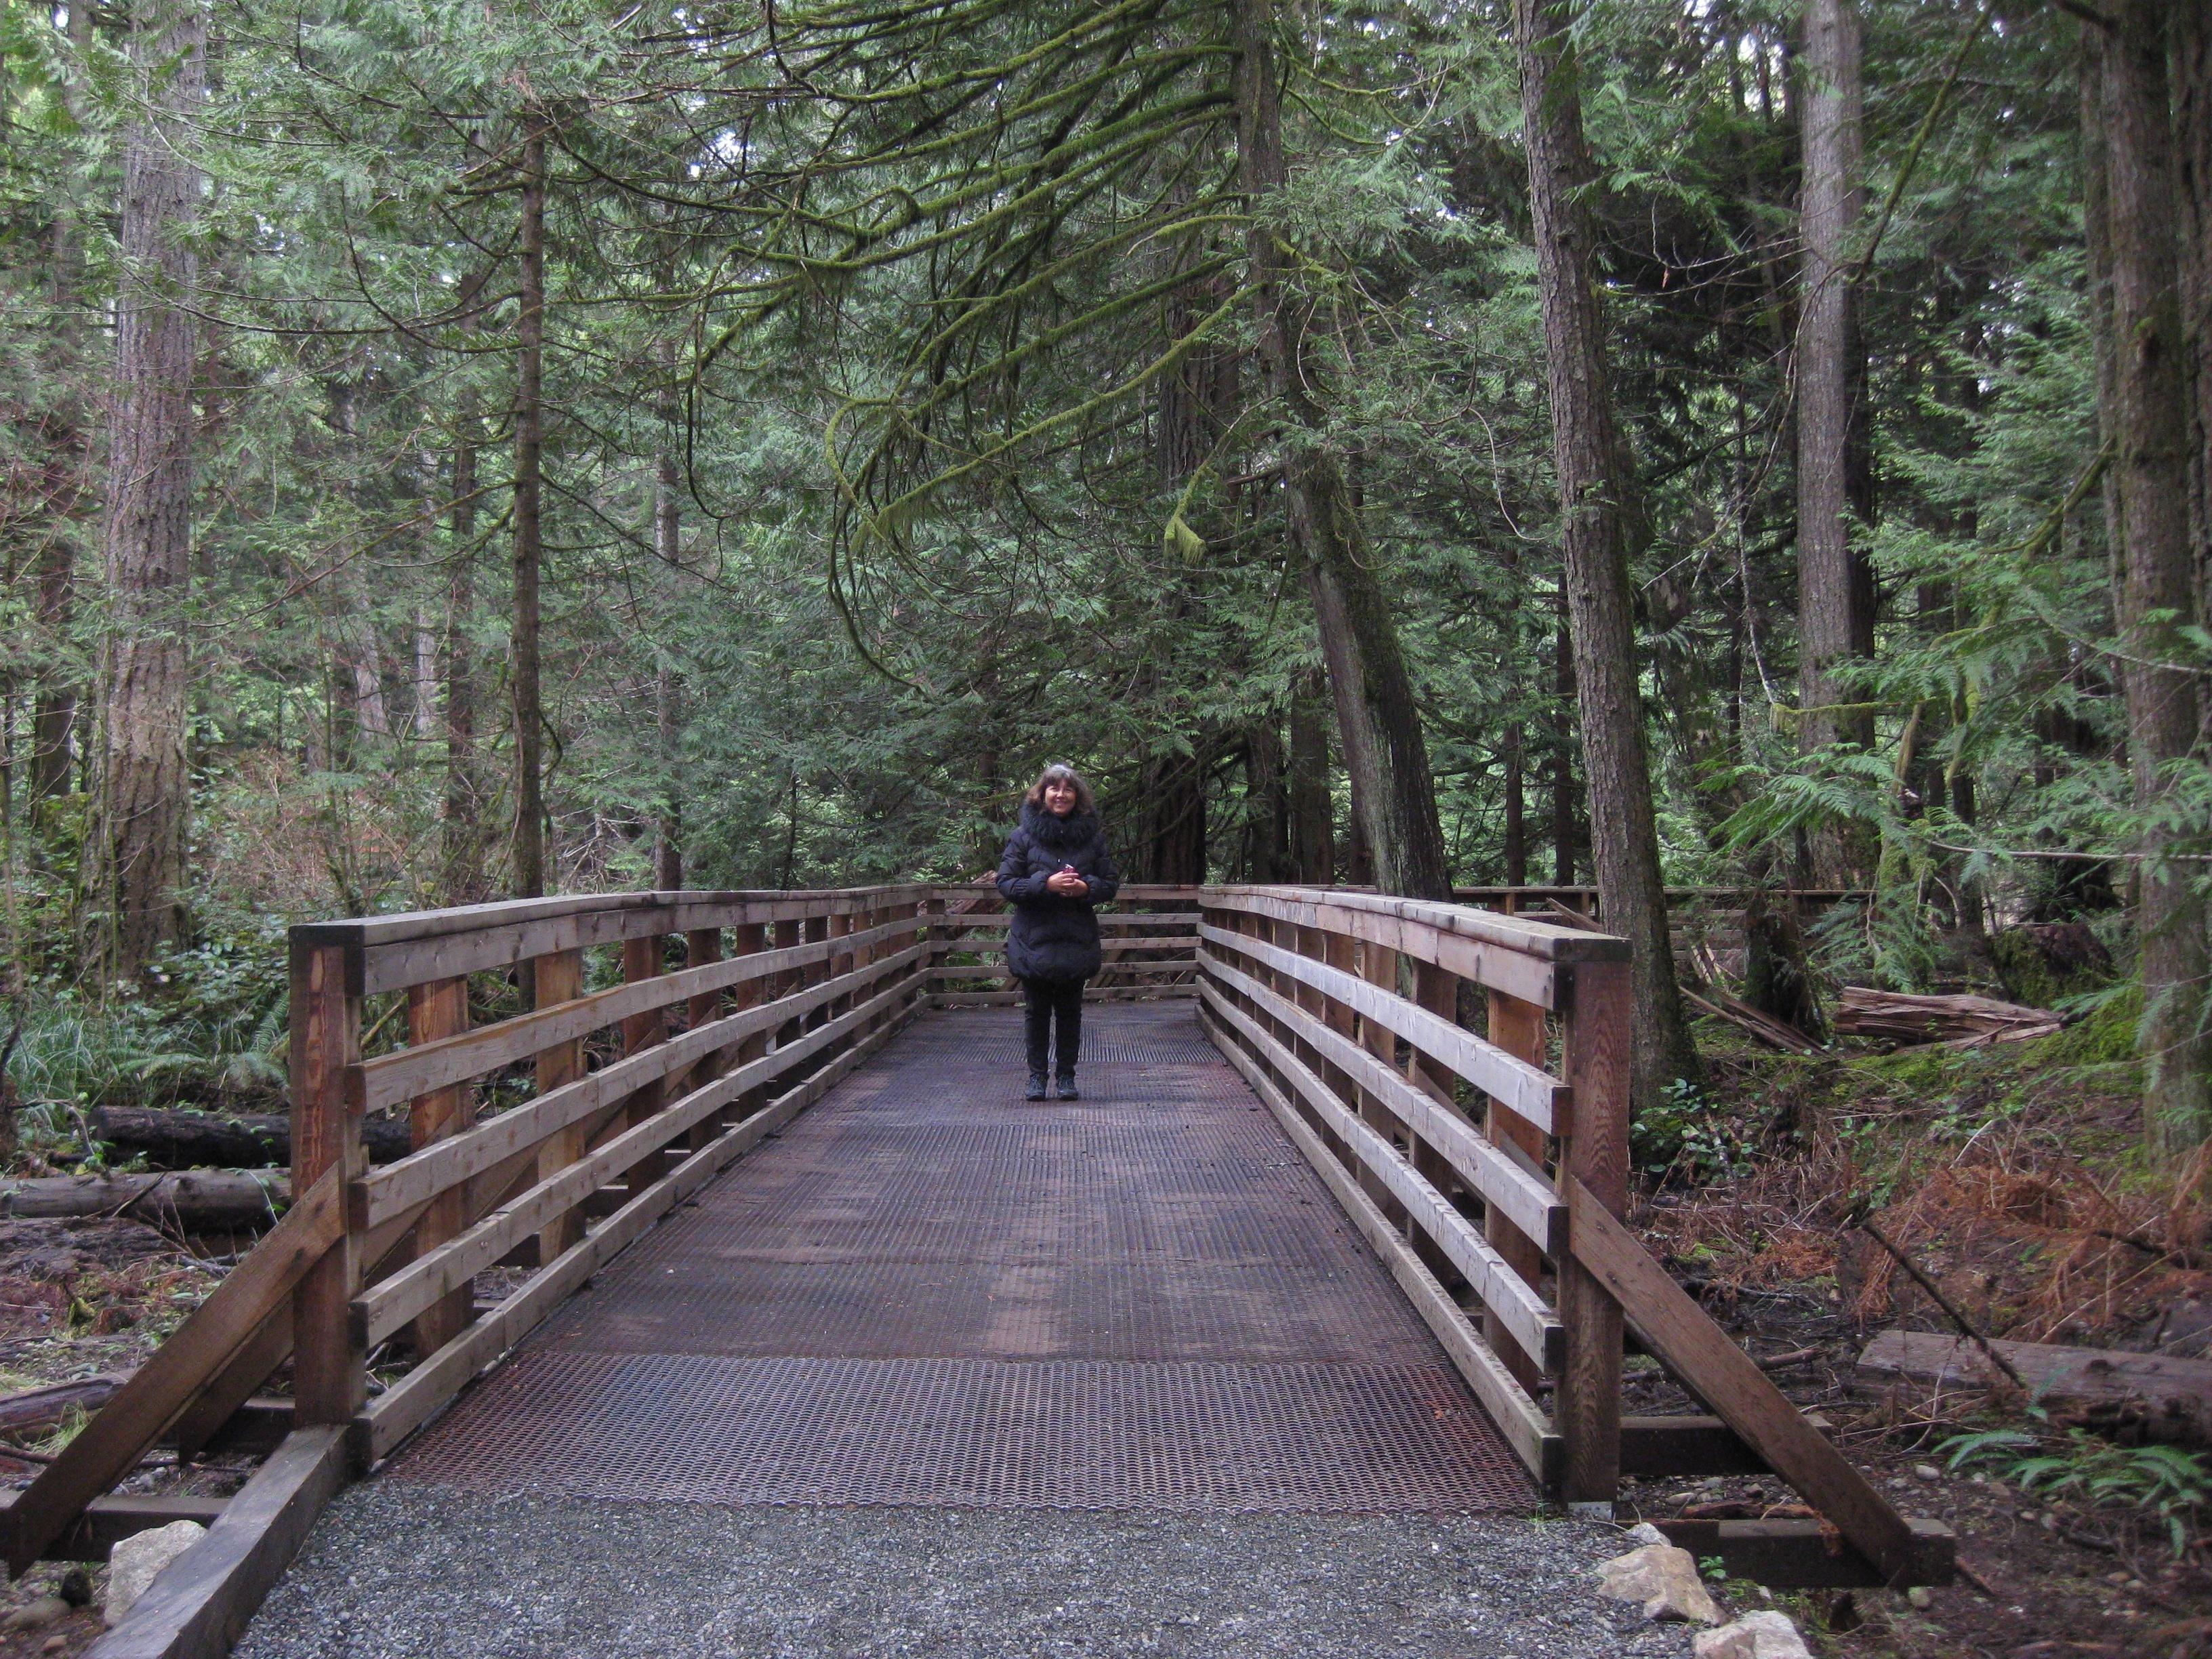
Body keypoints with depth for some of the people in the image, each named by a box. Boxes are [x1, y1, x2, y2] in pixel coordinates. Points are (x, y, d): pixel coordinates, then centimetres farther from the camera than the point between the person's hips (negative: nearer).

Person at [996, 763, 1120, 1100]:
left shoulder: (1092, 837, 4)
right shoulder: (1024, 836, -2)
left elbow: (1111, 883, 7)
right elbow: (1006, 883, -5)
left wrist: (1086, 888, -14)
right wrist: (1046, 884, -19)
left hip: (1076, 942, 1)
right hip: (1034, 942, -1)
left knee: (1070, 1012, 8)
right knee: (1038, 1011, 7)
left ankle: (1066, 1075, 18)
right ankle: (1037, 1074, 16)